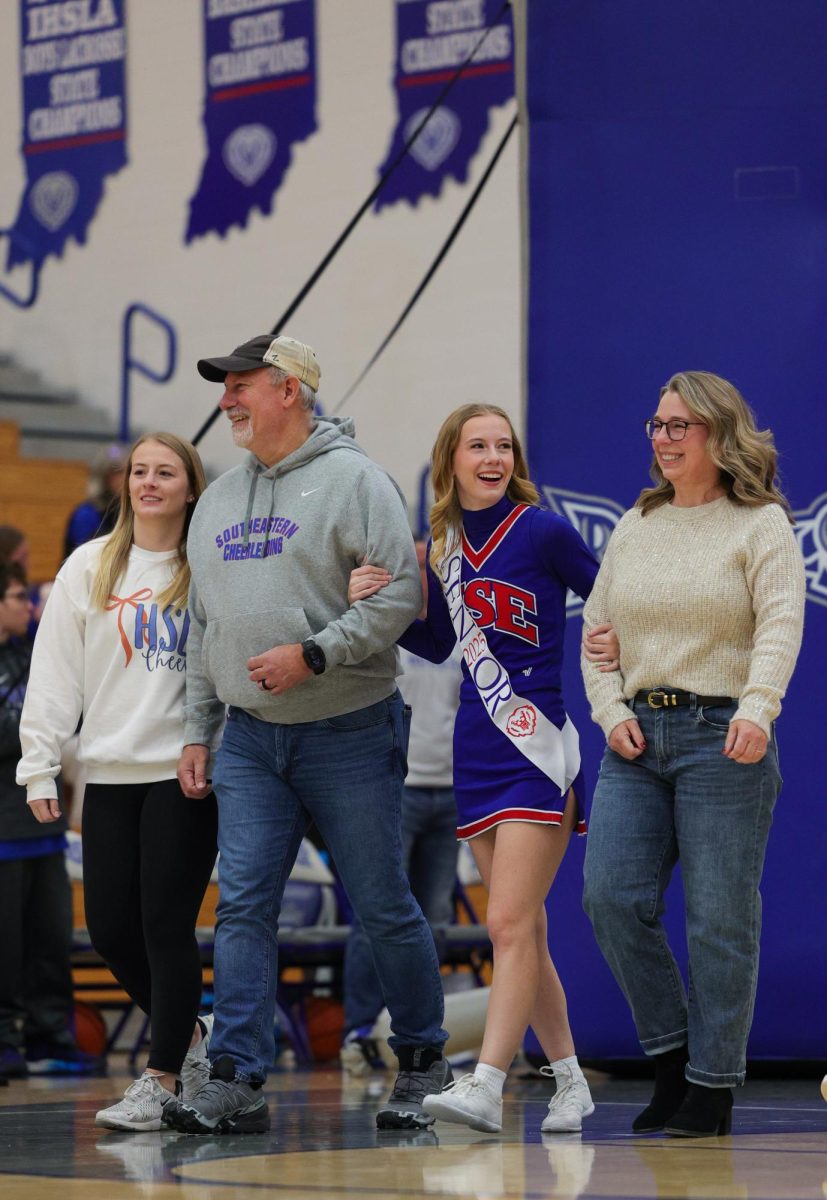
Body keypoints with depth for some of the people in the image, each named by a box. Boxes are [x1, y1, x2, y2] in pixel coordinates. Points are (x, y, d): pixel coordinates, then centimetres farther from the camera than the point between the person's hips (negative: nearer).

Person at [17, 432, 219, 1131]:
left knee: (167, 924, -7)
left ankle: (161, 1080, 1)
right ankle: (189, 1036, 26)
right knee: (111, 928, 3)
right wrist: (39, 765, 3)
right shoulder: (90, 567, 9)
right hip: (109, 773, 3)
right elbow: (55, 673, 8)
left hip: (186, 772, -3)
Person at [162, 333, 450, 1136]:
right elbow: (203, 626, 20)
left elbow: (400, 595, -13)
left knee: (383, 909, 2)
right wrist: (196, 730, 15)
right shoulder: (219, 500, 15)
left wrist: (312, 654, -19)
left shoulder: (352, 480, -6)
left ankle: (422, 1063, 17)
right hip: (250, 740, 6)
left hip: (349, 735, -6)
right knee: (243, 906, -4)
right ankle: (236, 1083, -7)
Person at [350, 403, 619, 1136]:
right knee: (525, 932, 10)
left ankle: (487, 1089, -17)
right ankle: (570, 1083, 20)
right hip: (479, 752, 6)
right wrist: (382, 604, 3)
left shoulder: (543, 532, -7)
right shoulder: (444, 544, 9)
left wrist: (619, 646, -20)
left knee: (510, 925, -13)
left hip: (540, 747, -6)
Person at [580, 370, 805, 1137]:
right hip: (637, 738, 5)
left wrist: (756, 707, -29)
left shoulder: (760, 524, 1)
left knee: (719, 919, -4)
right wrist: (611, 712, 2)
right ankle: (671, 1052, 9)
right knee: (611, 896, -7)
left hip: (723, 737, -5)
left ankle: (712, 1084, 4)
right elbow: (597, 630, 19)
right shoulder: (635, 527, 17)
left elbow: (780, 624, -13)